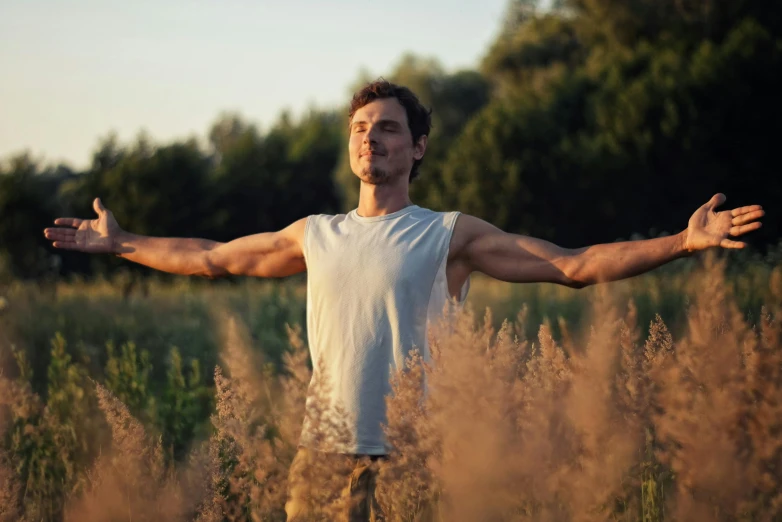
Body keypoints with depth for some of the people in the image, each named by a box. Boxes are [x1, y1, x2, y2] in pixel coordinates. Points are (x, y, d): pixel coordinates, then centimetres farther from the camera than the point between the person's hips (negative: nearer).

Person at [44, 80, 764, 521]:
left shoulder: (450, 235, 2)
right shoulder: (315, 235, 14)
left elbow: (575, 266, -3)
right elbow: (213, 258, 27)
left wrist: (682, 242, -12)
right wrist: (120, 244, 30)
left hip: (409, 457, -4)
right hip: (321, 451, 4)